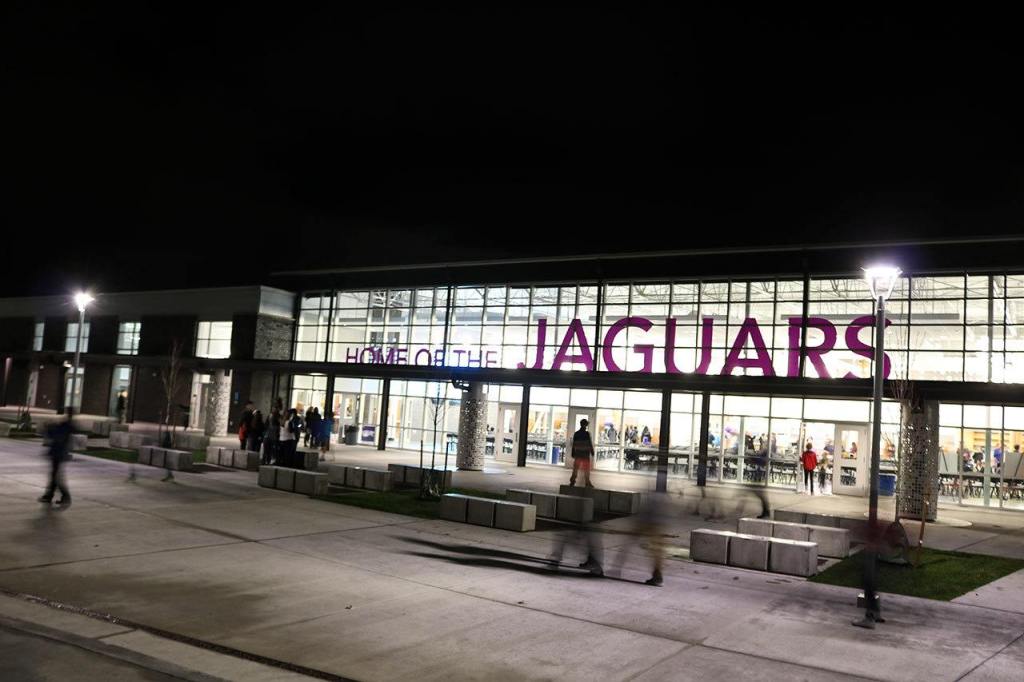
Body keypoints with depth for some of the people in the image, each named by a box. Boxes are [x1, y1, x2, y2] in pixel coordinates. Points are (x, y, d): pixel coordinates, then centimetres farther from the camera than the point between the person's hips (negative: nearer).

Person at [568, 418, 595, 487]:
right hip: (585, 454, -4)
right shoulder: (587, 434, -11)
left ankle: (572, 481, 8)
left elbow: (573, 445, 6)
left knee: (575, 468, 9)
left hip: (577, 454, 4)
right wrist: (592, 453, -3)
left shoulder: (576, 434, 3)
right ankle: (587, 483, 8)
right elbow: (590, 444, -11)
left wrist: (573, 454, 13)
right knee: (586, 470, 5)